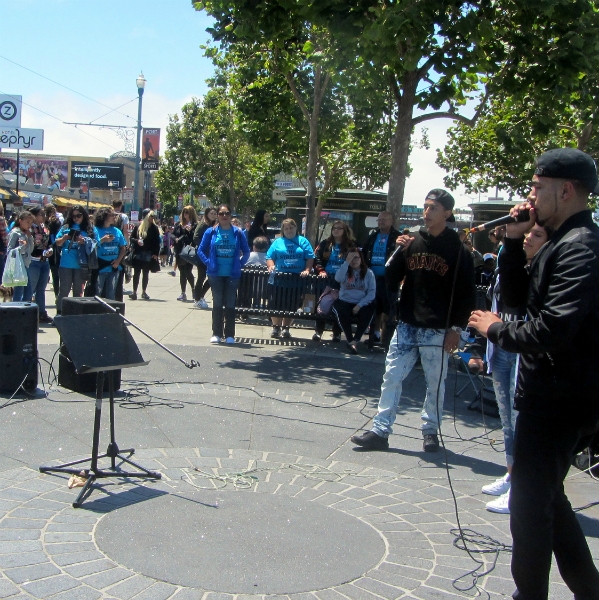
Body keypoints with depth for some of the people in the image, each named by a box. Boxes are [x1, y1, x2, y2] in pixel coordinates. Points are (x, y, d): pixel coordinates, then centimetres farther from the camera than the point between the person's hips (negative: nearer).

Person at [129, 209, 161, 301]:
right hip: (138, 254, -1)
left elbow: (157, 242, 2)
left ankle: (144, 292, 17)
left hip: (149, 255, 1)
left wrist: (156, 253, -6)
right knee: (137, 273, -1)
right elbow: (132, 237, 6)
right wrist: (137, 241, -15)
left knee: (146, 273, 8)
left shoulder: (155, 228, 3)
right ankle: (134, 292, 1)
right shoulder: (138, 227, 1)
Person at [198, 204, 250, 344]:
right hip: (216, 274, 0)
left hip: (232, 274, 0)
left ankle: (229, 335, 11)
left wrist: (240, 264, 0)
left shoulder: (238, 232, 1)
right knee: (217, 304, 6)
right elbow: (201, 250, 8)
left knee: (230, 305, 3)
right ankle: (216, 334, 13)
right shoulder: (211, 232, 1)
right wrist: (208, 263, -3)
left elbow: (246, 252, 10)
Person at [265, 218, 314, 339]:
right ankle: (276, 328, 16)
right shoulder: (278, 242, 9)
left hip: (297, 280, 0)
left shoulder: (303, 241, 8)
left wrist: (307, 270, -12)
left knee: (292, 306, 6)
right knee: (276, 304, 2)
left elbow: (310, 258, 1)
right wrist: (271, 266, -15)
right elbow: (269, 257, 4)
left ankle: (286, 328, 18)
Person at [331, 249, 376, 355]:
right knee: (341, 311, -33)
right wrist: (346, 262, -16)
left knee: (368, 313, -33)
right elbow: (338, 279, -16)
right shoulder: (345, 270, 9)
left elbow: (372, 293, -3)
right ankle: (350, 340, -26)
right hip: (345, 302, 0)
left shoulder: (368, 273, 6)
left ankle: (355, 341, -26)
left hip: (362, 304, 0)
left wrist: (359, 305, -14)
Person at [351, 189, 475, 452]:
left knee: (435, 383, 6)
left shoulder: (458, 250, -3)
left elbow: (466, 293, -3)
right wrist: (398, 252, -6)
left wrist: (456, 328, -8)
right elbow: (391, 280, 9)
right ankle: (380, 431, 7)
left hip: (437, 330, -4)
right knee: (392, 377, 2)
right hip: (407, 325, 4)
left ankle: (430, 431, 22)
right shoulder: (412, 241, 8)